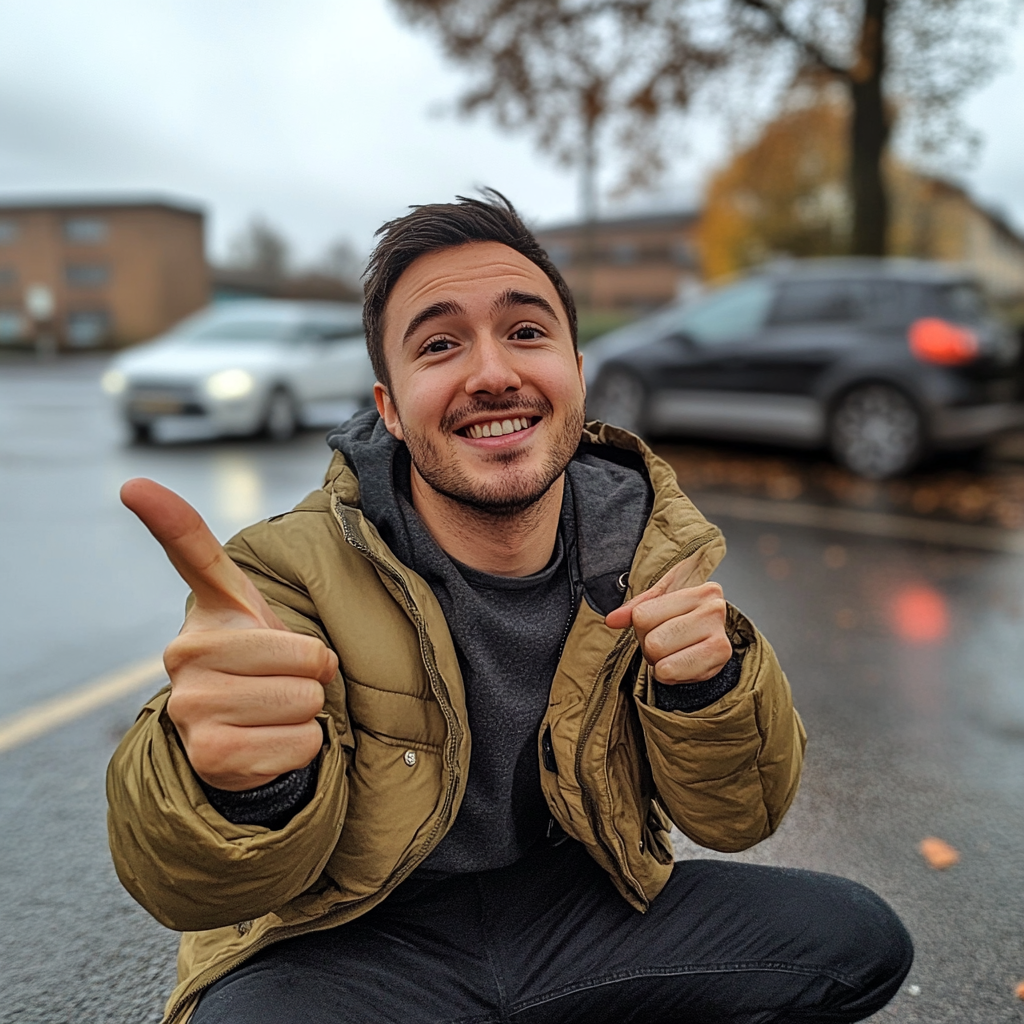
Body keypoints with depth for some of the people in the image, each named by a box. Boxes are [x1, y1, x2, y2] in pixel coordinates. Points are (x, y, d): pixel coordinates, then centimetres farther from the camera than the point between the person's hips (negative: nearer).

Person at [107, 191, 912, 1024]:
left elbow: (734, 818, -3)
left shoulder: (649, 548, -7)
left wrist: (707, 684, -26)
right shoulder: (301, 570, -19)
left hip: (580, 902, 5)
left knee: (859, 940, -10)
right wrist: (240, 787, -50)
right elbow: (191, 888, -26)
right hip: (359, 943, -4)